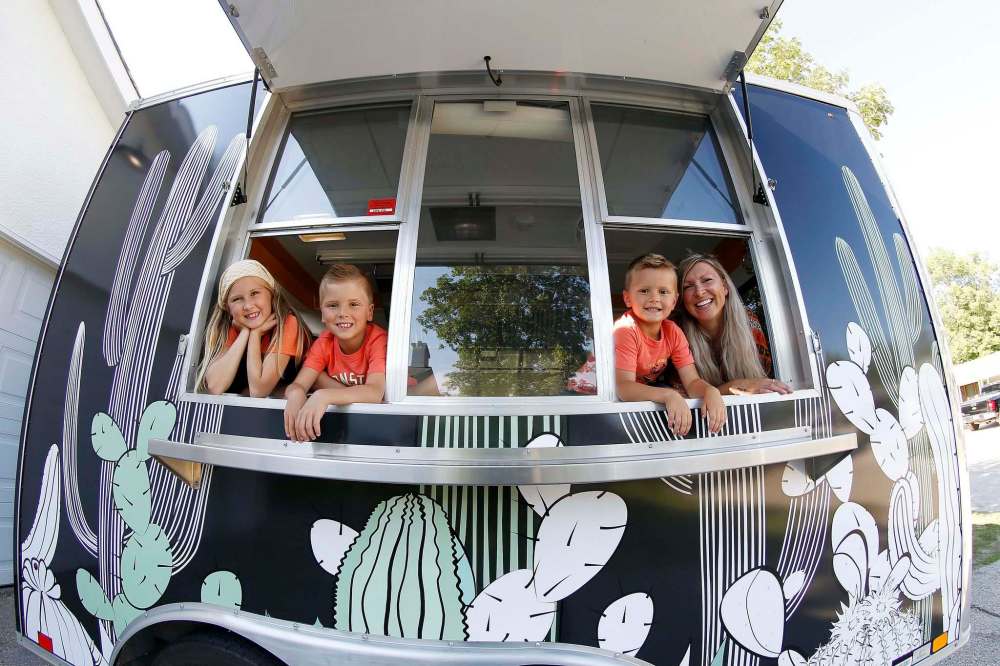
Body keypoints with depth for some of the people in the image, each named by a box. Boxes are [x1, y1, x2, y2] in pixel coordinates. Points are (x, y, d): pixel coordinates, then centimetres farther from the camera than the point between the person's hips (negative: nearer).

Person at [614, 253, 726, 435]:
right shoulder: (625, 330, -26)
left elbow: (692, 381, -9)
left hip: (647, 392, 6)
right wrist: (668, 395, -46)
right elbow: (623, 387, -32)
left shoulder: (673, 332, -7)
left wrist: (710, 391, -32)